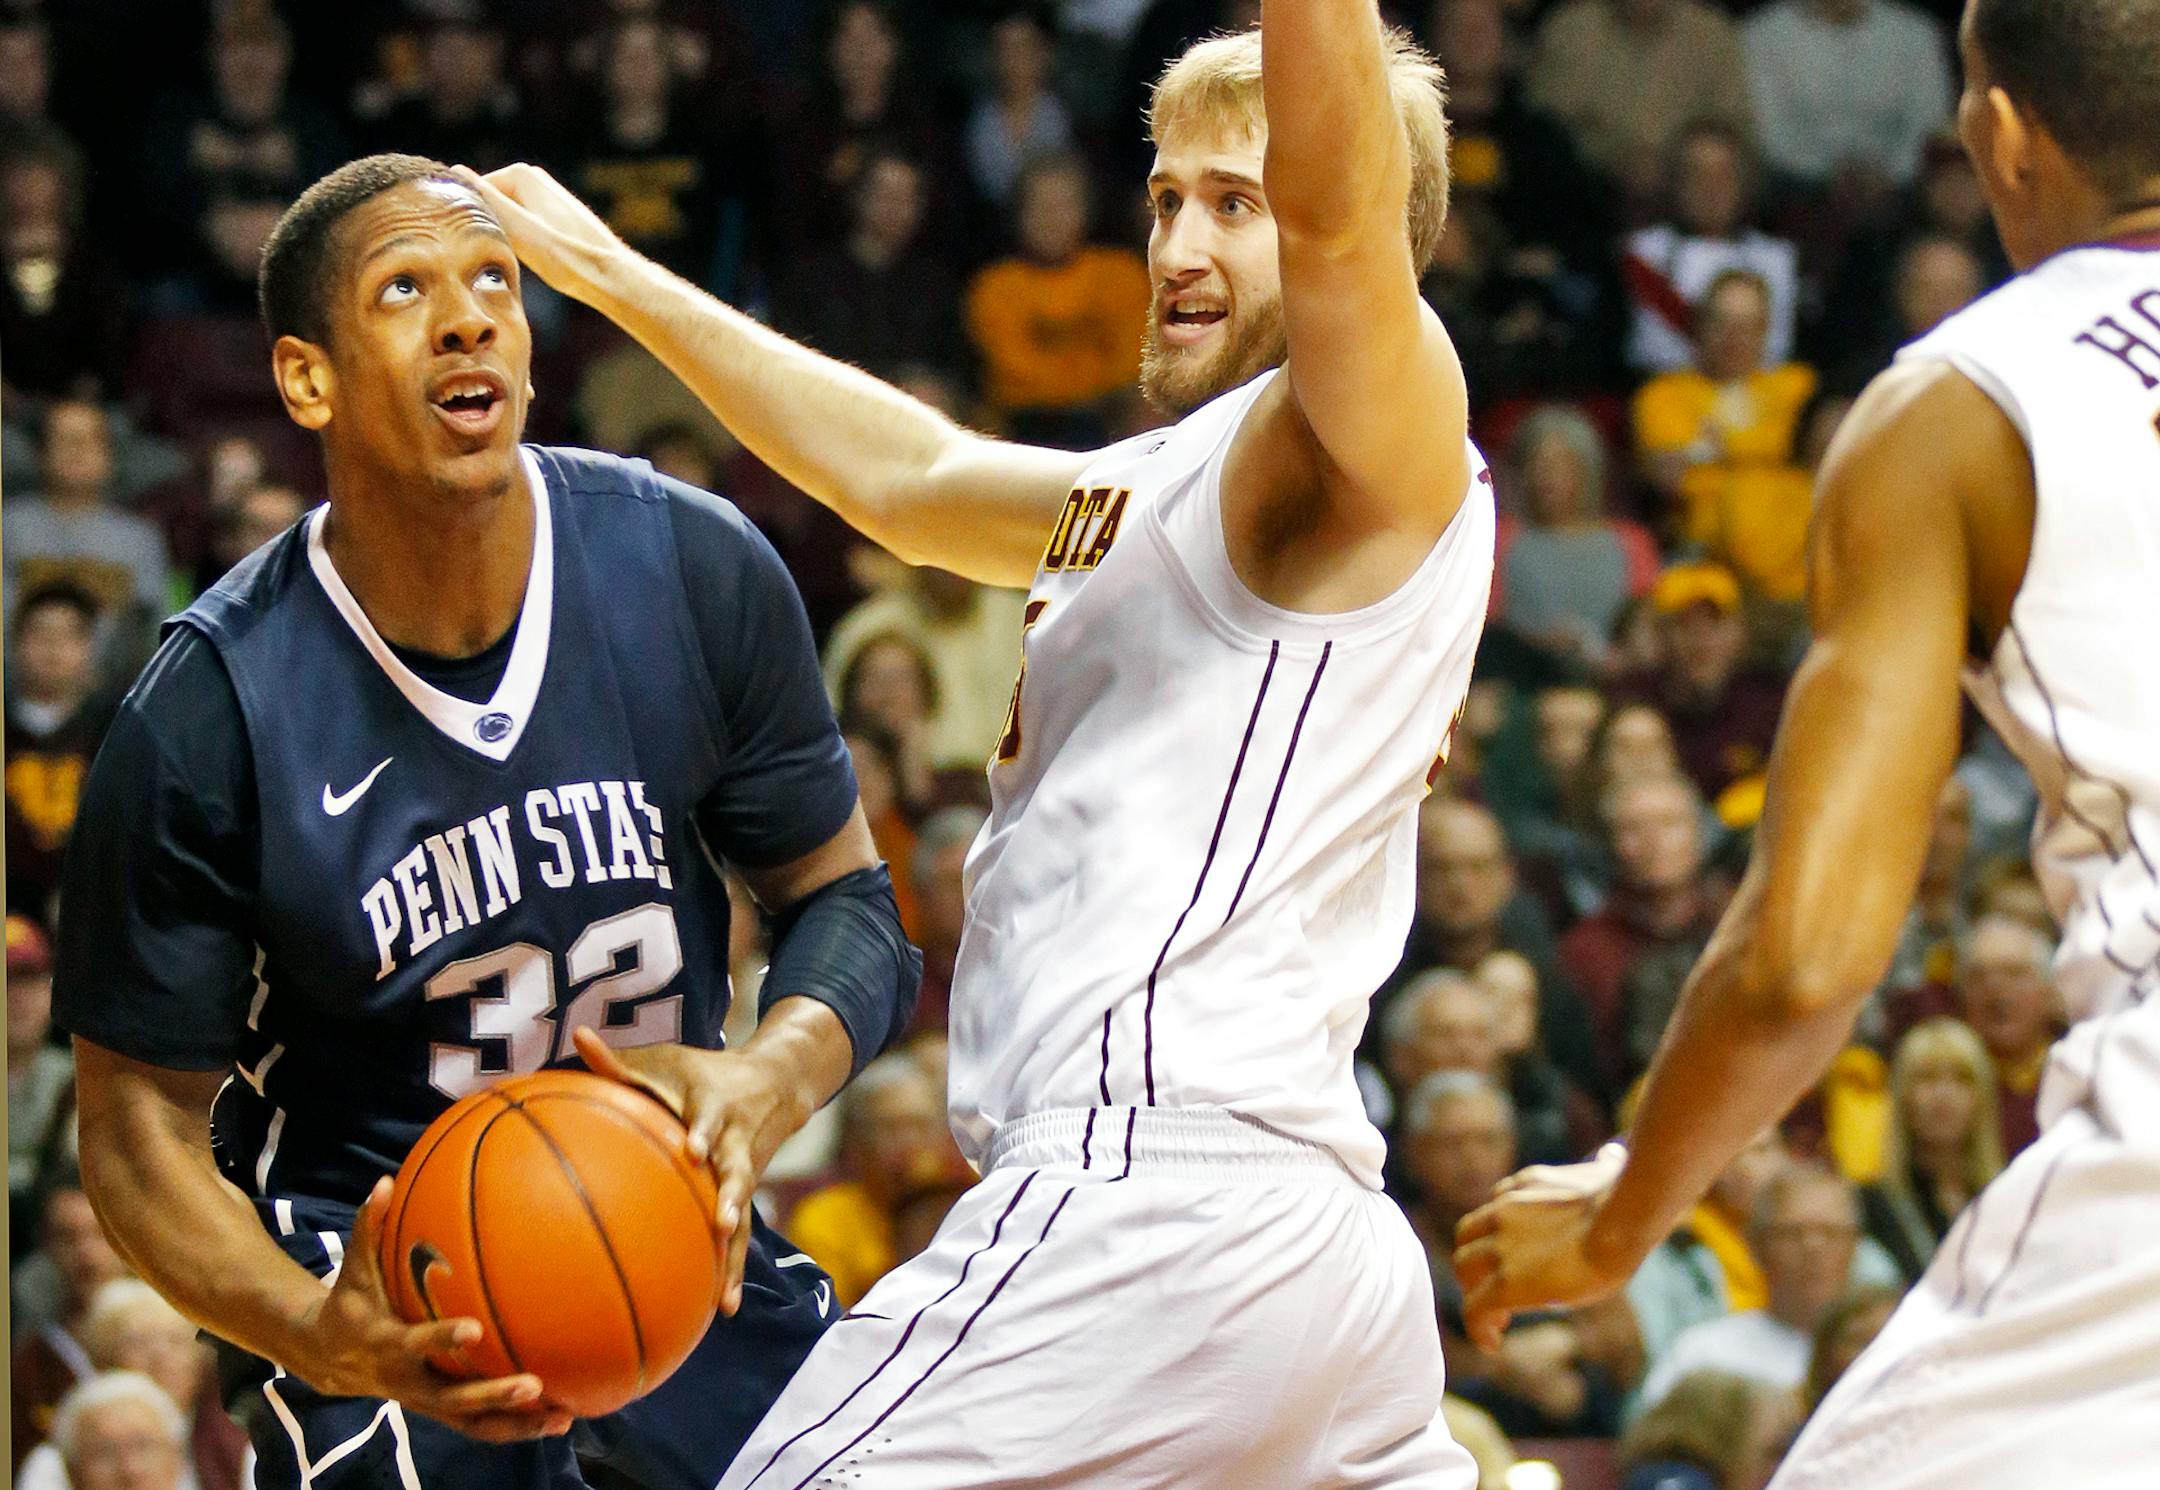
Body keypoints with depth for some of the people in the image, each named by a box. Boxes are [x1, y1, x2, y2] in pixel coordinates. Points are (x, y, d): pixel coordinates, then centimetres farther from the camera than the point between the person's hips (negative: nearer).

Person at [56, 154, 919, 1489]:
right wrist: (316, 1333, -31)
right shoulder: (208, 712, -19)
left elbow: (844, 899, 0)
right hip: (381, 1260, -4)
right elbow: (142, 1118, -12)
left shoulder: (695, 570, -11)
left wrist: (771, 1080, -23)